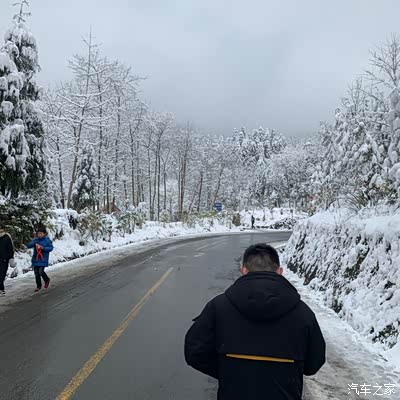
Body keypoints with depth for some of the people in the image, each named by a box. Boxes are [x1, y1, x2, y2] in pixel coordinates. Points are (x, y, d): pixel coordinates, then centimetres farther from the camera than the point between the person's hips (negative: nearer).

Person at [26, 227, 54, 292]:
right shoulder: (35, 240, 5)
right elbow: (28, 245, -2)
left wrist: (43, 248, -21)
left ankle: (47, 280, 18)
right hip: (35, 259, 4)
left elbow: (51, 248, -8)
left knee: (41, 272, -13)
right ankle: (38, 286, 24)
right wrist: (34, 244, -19)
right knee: (36, 273, 8)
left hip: (43, 259, -4)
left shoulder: (47, 240, -5)